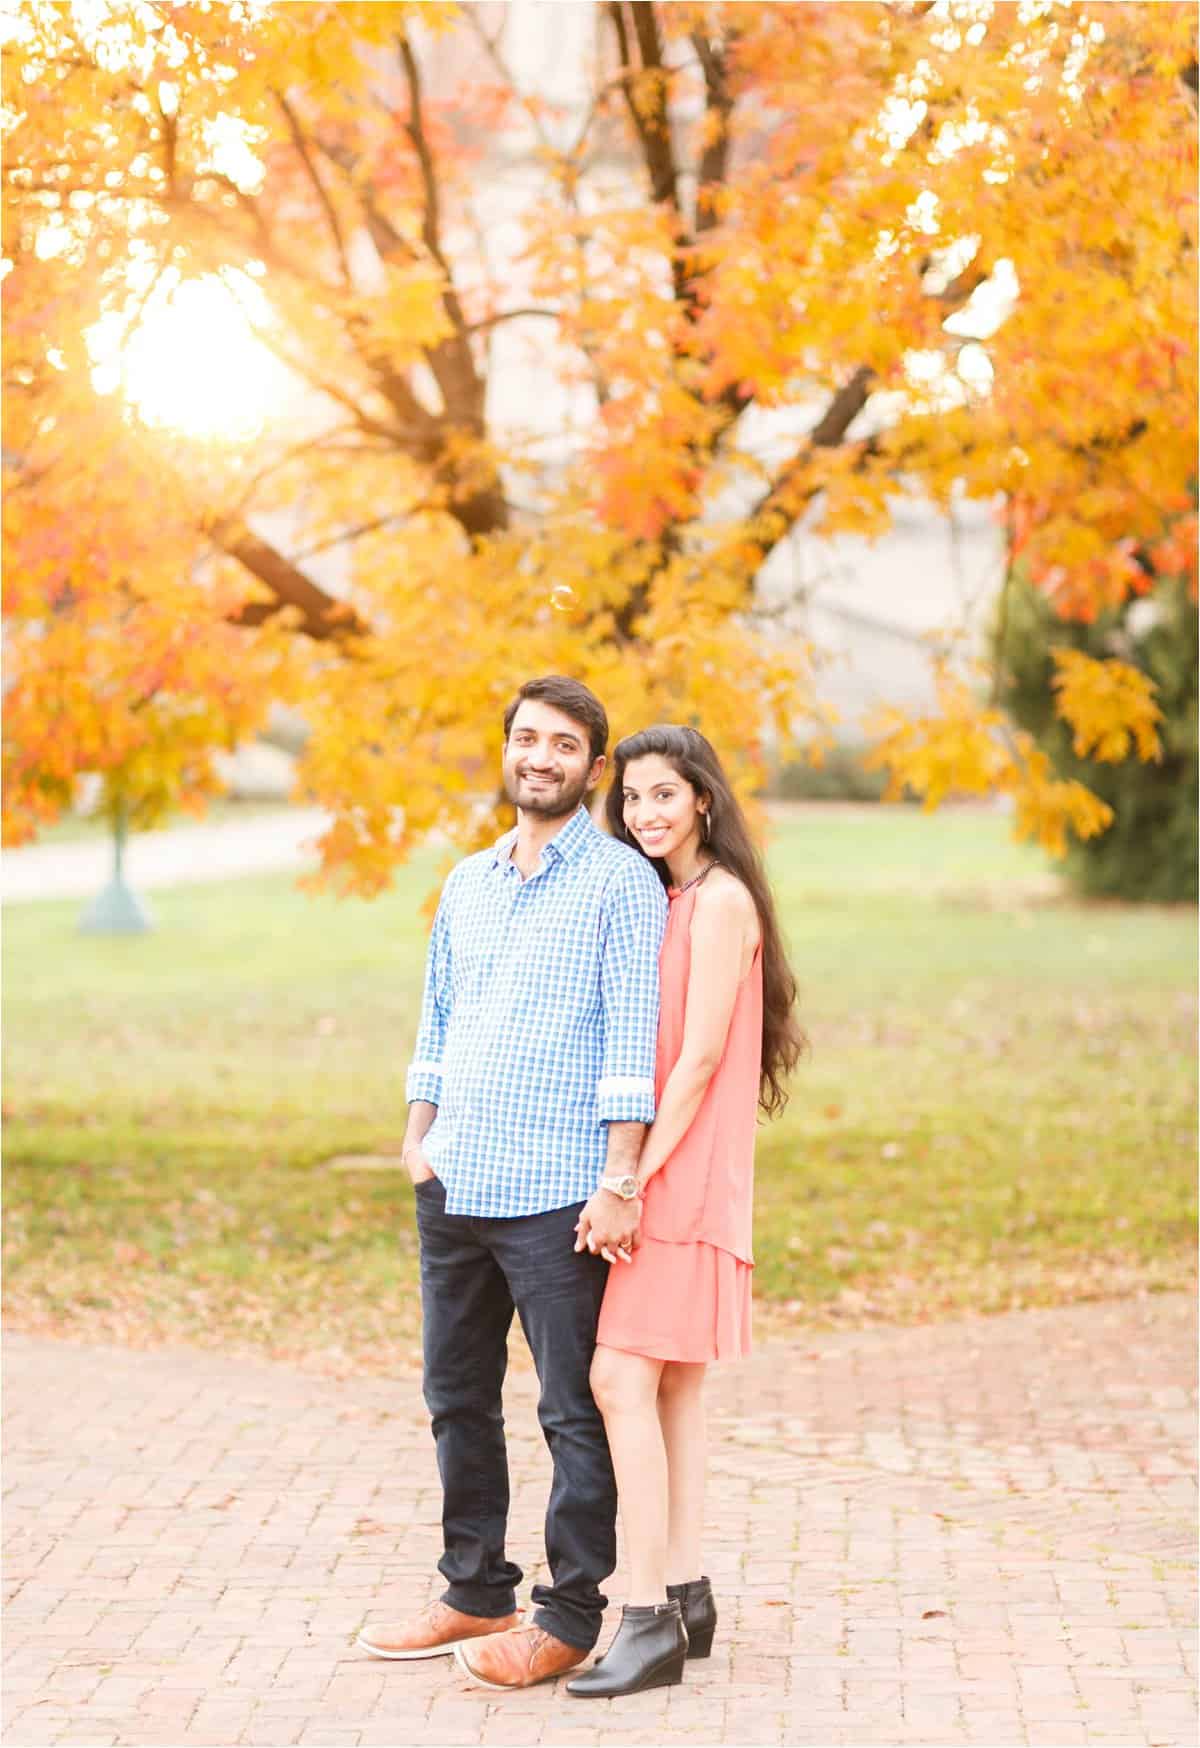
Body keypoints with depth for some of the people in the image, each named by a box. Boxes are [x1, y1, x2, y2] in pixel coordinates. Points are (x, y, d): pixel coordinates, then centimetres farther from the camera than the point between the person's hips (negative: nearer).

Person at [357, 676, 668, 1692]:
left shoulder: (622, 883, -4)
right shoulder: (467, 883, 16)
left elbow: (633, 1039, -10)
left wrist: (619, 1182, -16)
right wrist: (418, 1138, 10)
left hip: (556, 1192, -7)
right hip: (453, 1186, 7)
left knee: (576, 1411, -1)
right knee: (458, 1397, 14)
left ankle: (570, 1617, 7)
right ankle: (475, 1593, 25)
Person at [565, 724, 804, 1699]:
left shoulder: (721, 900, -11)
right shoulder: (660, 902, 17)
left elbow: (700, 1056, -16)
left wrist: (635, 1178, -18)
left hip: (686, 1173, -9)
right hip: (648, 1173, 9)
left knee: (624, 1379, -15)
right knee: (673, 1389, 10)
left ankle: (650, 1621, -15)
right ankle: (688, 1597, 15)